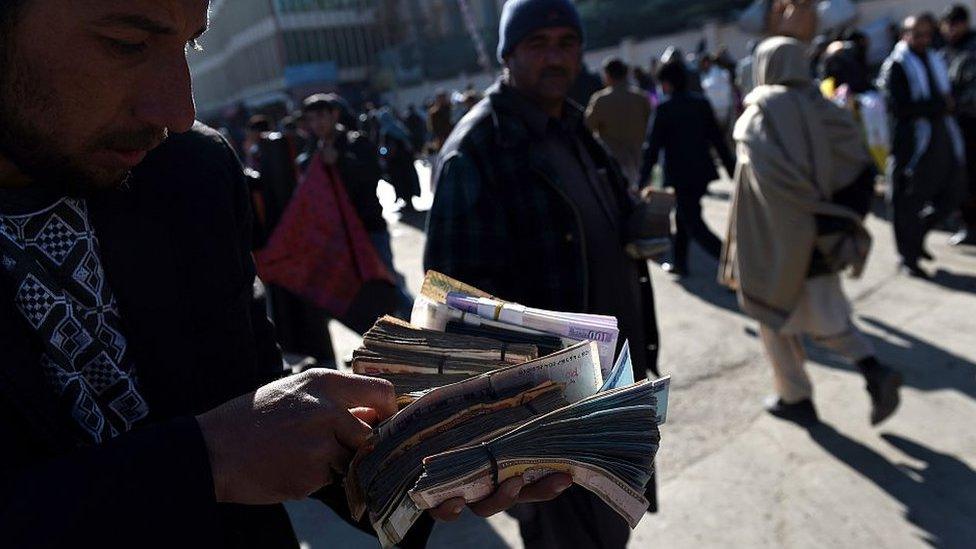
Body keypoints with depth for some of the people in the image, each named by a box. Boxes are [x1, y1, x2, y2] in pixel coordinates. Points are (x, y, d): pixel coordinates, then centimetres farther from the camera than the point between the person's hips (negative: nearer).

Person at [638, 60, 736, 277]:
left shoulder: (664, 109, -12)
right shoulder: (702, 103, 5)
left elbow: (652, 147, -12)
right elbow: (718, 139, 8)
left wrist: (642, 180, -8)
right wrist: (732, 169, 14)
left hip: (680, 176, -6)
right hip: (703, 172, 7)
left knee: (694, 225, -2)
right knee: (683, 217, 23)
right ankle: (680, 263, 32)